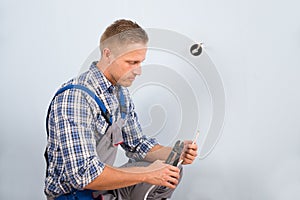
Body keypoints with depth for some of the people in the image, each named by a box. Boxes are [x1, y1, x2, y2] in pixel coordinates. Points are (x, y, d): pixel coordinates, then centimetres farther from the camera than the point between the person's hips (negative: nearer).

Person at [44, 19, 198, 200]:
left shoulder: (120, 91, 4)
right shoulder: (74, 98, -26)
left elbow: (136, 144, 12)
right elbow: (84, 174, -31)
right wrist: (146, 174, -25)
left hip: (105, 182, 9)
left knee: (171, 173, 9)